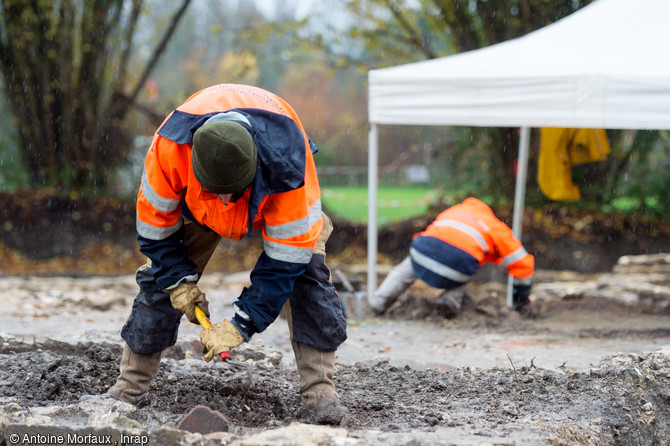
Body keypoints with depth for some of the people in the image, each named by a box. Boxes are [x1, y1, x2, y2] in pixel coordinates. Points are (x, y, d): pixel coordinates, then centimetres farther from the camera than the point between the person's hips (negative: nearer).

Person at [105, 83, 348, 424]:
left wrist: (240, 325, -35)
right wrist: (178, 279, -19)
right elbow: (154, 222, -19)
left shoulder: (289, 166, -45)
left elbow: (285, 258, -35)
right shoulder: (169, 146, -41)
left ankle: (319, 391, -16)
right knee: (161, 277, -5)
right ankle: (128, 387, 9)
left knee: (307, 269, -21)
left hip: (274, 197, -1)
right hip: (193, 199, 2)